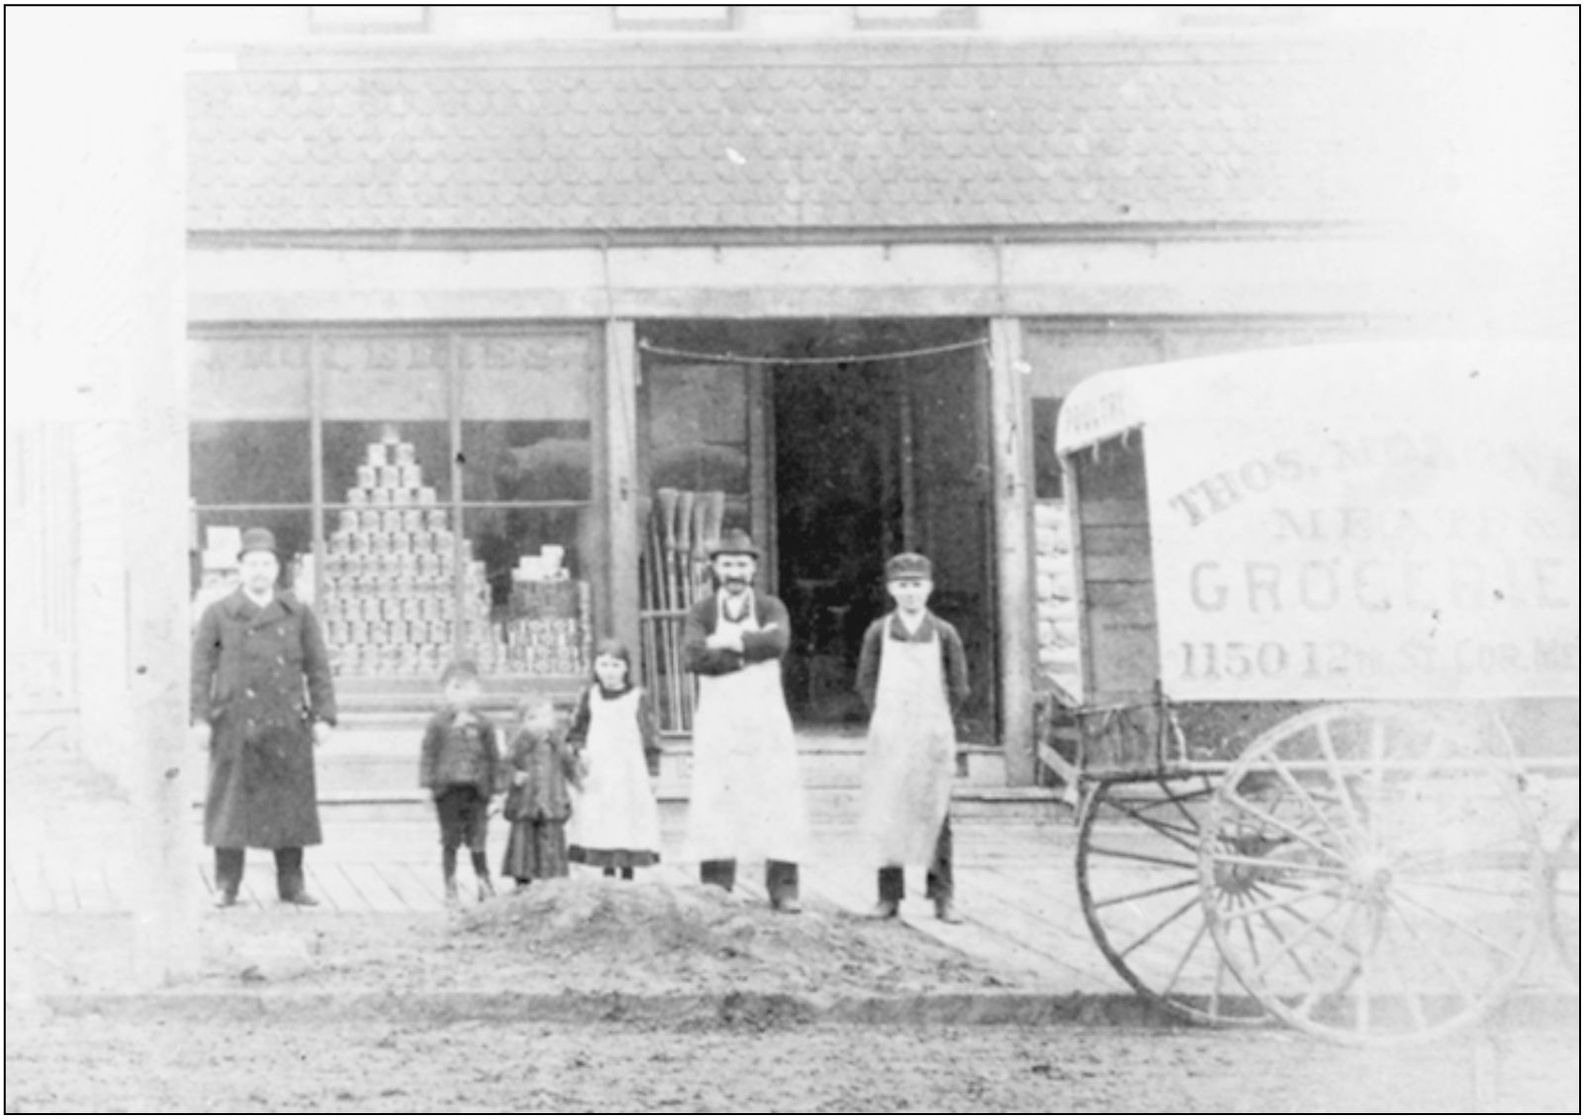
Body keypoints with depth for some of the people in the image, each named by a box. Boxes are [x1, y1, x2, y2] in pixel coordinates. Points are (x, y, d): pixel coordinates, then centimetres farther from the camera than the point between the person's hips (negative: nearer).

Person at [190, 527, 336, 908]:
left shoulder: (298, 614, 9)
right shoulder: (218, 615, 5)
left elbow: (318, 669, 8)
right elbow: (201, 668, 1)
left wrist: (324, 717, -1)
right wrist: (200, 719, -7)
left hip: (287, 724, 2)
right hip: (235, 723, -1)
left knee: (290, 803, 2)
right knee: (231, 802, 0)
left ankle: (291, 884, 10)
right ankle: (226, 886, 6)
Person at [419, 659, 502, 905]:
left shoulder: (484, 724, 5)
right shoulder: (438, 723, 2)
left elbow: (493, 758, 10)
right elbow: (428, 755, 4)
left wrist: (493, 790, 8)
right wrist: (428, 786, -2)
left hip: (476, 790, 1)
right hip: (447, 789, -1)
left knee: (477, 842, 0)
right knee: (450, 842, 5)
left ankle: (483, 883, 11)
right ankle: (450, 889, 12)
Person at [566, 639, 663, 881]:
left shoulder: (638, 698, -1)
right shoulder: (590, 696, 7)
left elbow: (650, 735, 0)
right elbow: (577, 731, 15)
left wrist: (652, 771, -3)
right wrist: (580, 750, -4)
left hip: (629, 773, -2)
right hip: (597, 776, 2)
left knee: (628, 823, -4)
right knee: (601, 827, -1)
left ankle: (628, 874, 5)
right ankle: (607, 873, 6)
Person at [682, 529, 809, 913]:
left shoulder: (771, 609, 5)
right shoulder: (700, 614, 5)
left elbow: (777, 642, -17)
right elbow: (694, 658, -14)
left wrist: (727, 642, -16)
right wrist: (750, 653, -15)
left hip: (765, 720, 0)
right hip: (717, 720, 0)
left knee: (777, 804, -4)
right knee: (714, 805, -4)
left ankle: (784, 889, 1)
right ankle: (715, 892, 0)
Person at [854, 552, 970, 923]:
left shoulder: (944, 633, 4)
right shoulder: (878, 632, 5)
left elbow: (959, 687, 9)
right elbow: (865, 681, 10)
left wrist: (938, 724, 4)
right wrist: (884, 718, 3)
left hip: (932, 736, 0)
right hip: (888, 737, 0)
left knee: (935, 816, -1)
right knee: (886, 814, -1)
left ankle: (942, 897, 2)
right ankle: (889, 895, 4)